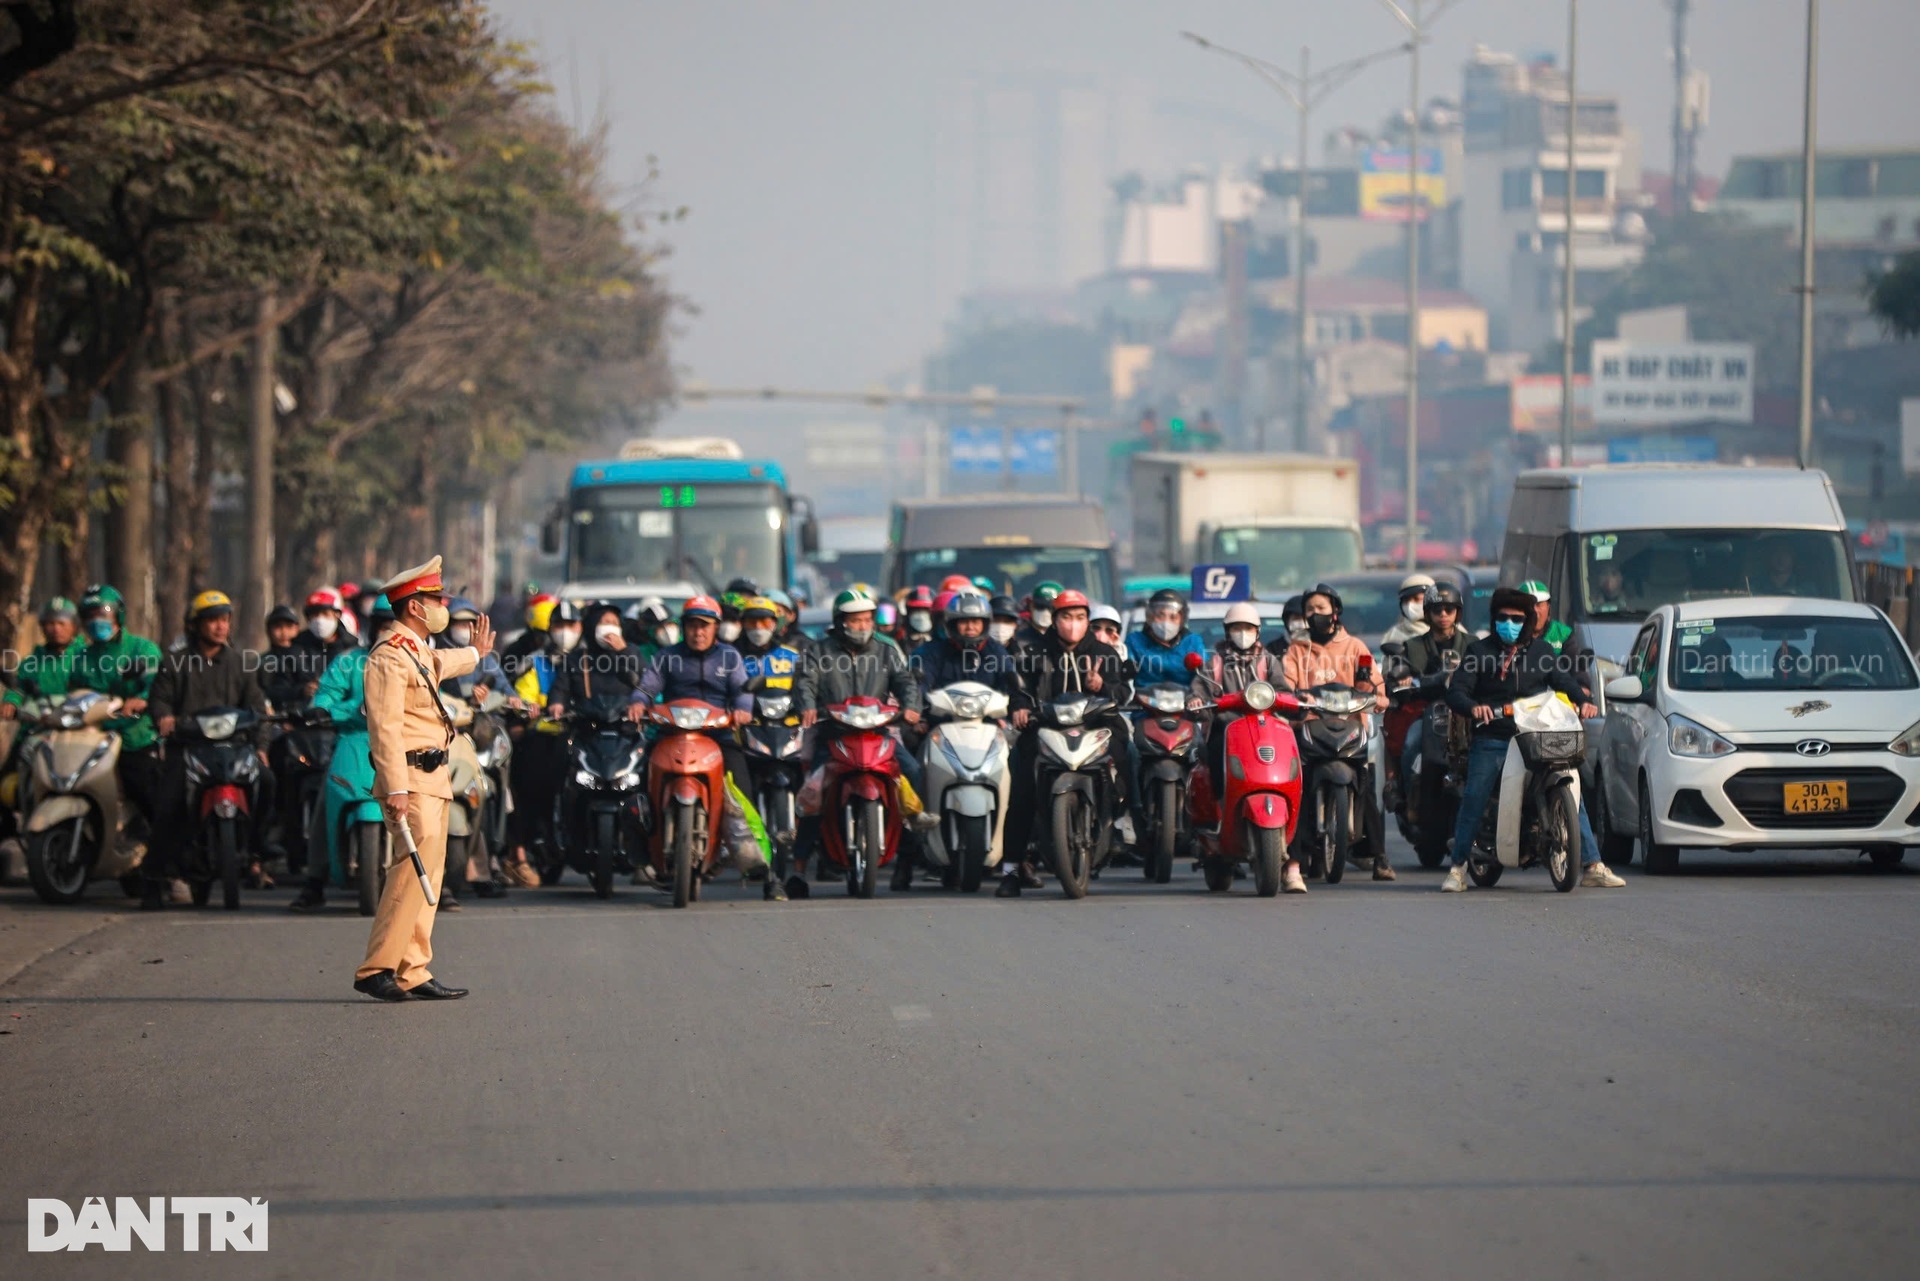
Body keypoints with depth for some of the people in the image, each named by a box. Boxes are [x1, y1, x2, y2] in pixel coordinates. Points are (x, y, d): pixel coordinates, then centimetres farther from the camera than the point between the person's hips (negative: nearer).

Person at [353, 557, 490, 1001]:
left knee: (428, 875, 8)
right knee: (415, 869, -16)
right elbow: (384, 726, -22)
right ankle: (377, 970, -16)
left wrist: (475, 654, 65)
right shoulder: (389, 656, -14)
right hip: (411, 778, -10)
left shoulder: (419, 652, 18)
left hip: (433, 780, 10)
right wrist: (395, 788, -28)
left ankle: (412, 973, 9)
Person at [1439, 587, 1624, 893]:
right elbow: (1455, 691, -2)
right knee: (1473, 800, -10)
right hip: (1491, 740, -2)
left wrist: (1583, 701, -12)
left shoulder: (1541, 651, 15)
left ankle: (1592, 867, -3)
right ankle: (1458, 868, 3)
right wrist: (1473, 707, -24)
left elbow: (1565, 681, 10)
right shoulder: (1479, 651, 7)